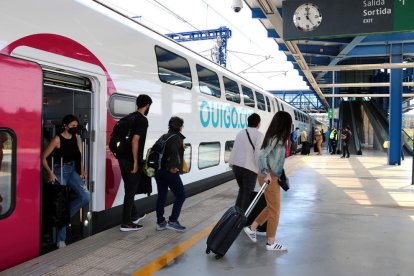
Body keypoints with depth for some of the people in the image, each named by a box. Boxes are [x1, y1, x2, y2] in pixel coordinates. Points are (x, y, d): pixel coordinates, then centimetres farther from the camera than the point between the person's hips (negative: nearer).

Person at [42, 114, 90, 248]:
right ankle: (61, 239, 11)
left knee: (85, 197, -12)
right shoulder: (57, 139, -11)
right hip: (60, 172, -6)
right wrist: (50, 173, -18)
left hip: (73, 171, 6)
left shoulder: (74, 138, 6)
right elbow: (43, 158, -10)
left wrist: (81, 171, 9)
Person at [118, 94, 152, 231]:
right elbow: (135, 141, -23)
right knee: (130, 191, 0)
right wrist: (136, 161, -19)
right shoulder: (142, 120, -14)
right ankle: (126, 223, 8)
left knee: (129, 189, 19)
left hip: (123, 158, 9)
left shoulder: (130, 117, 13)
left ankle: (134, 215, 34)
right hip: (131, 160, -9)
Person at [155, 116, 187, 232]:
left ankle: (160, 222, 19)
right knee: (180, 195, 3)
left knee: (161, 196, 13)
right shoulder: (177, 137, -7)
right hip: (169, 172, -8)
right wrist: (173, 166, -24)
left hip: (159, 170, 9)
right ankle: (172, 221, 3)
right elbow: (173, 151, -26)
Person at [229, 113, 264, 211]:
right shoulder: (259, 135, -7)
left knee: (242, 189, 22)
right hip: (249, 168, -6)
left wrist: (231, 163, 19)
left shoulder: (241, 133, 11)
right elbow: (259, 154, -15)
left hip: (236, 165, 6)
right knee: (248, 192, 7)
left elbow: (234, 149, 11)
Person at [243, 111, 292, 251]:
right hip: (269, 177, -9)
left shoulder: (278, 138, 10)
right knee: (275, 209, 1)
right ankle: (271, 242, 13)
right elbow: (262, 155, -25)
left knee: (271, 207, 19)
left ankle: (251, 228, 25)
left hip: (273, 176, 9)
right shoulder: (275, 138, -18)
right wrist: (265, 173, -24)